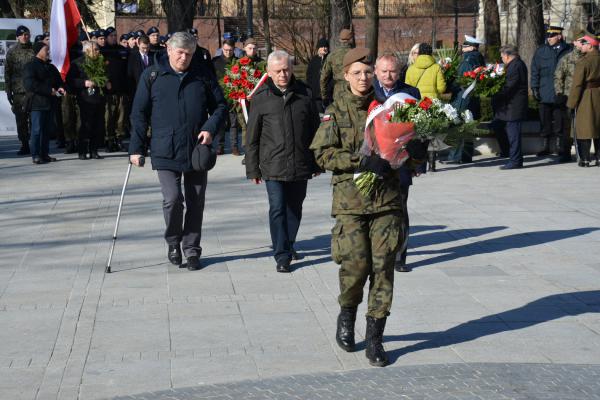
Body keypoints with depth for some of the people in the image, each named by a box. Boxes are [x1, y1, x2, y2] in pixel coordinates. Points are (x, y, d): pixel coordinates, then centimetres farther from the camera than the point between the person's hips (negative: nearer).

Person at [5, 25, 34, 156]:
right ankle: (24, 145, 10)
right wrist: (8, 91, 2)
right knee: (21, 120, 3)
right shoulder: (12, 52, 7)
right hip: (18, 91, 1)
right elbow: (7, 72, 8)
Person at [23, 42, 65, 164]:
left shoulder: (51, 67, 20)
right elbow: (29, 84, -16)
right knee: (37, 130, -7)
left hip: (49, 103, 7)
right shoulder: (31, 66, -4)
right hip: (37, 103, -7)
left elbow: (58, 80, 28)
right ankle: (36, 155, -5)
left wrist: (60, 88, 2)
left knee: (47, 130, 8)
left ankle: (45, 154, 13)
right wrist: (49, 90, -18)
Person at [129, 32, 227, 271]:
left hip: (197, 151, 2)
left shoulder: (203, 77, 6)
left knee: (195, 202, 7)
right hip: (165, 152, -2)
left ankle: (191, 249, 20)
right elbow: (139, 114, 4)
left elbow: (220, 106, 12)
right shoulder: (152, 76, 2)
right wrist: (136, 148, -1)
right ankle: (173, 242, 12)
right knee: (172, 199, -13)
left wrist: (210, 128, -7)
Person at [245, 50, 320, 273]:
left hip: (300, 165, 3)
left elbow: (314, 129, 11)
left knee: (295, 208, 14)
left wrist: (317, 162, 11)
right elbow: (252, 136, 2)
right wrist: (253, 169, 1)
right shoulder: (261, 97, -2)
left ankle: (288, 245, 33)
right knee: (278, 209, -6)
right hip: (273, 166, -3)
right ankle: (282, 256, -1)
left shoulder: (304, 94, 3)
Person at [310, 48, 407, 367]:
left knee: (383, 267, -2)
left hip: (387, 198, 2)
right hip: (351, 199, -2)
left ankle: (375, 338, 7)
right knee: (355, 265, -9)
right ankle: (347, 314, 23)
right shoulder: (336, 111, 4)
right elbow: (322, 153, -6)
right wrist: (361, 161, -17)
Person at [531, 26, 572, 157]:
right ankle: (545, 147, 14)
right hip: (545, 92, 2)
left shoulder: (568, 51, 1)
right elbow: (535, 70, 6)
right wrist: (534, 88, -1)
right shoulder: (541, 51, 6)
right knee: (545, 121, 6)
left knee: (559, 121, 3)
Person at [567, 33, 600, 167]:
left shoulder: (583, 63, -16)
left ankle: (585, 159, 2)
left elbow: (577, 85, -16)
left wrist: (571, 103, -9)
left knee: (585, 129, 1)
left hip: (586, 98, -6)